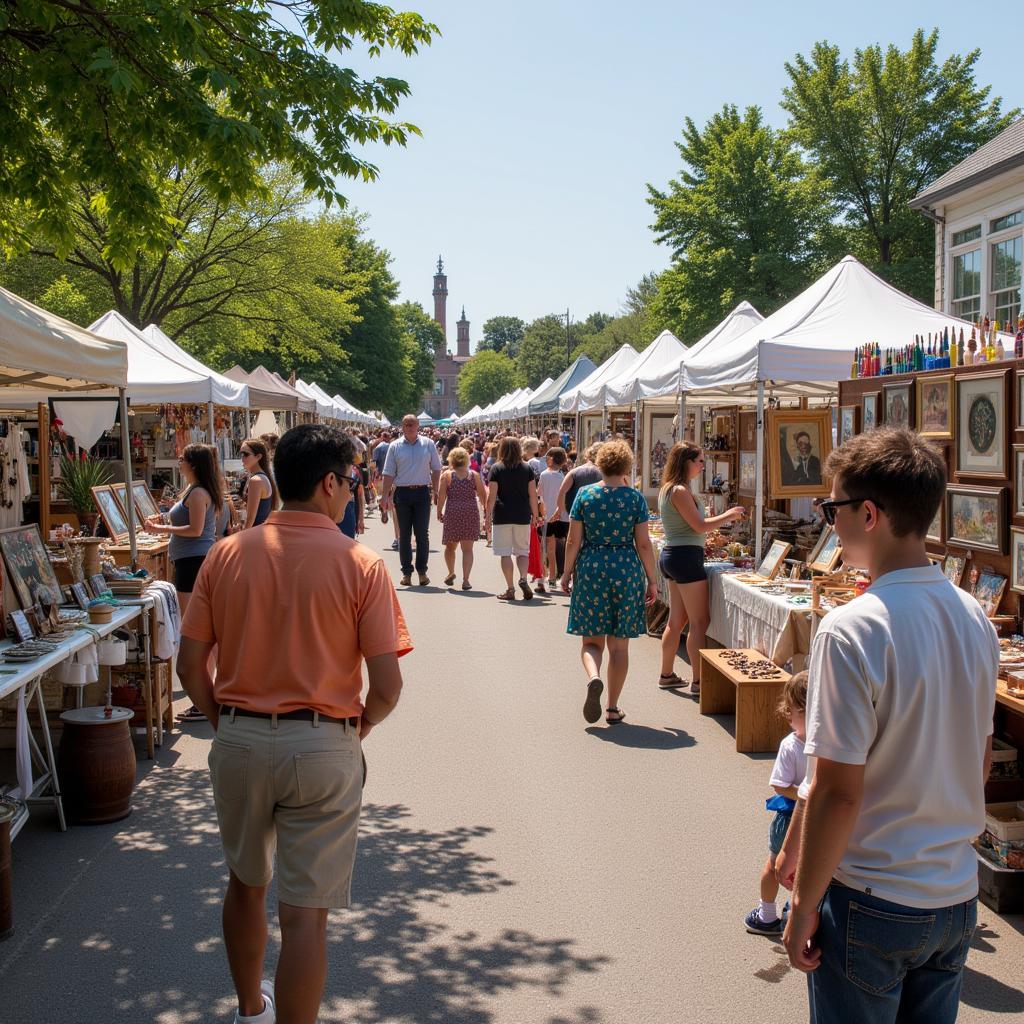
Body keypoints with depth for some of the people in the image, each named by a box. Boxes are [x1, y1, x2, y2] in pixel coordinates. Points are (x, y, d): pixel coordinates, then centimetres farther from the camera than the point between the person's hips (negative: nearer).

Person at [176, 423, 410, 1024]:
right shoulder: (360, 565, -12)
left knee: (246, 883, 25)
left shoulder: (228, 555, -2)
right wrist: (361, 727, 7)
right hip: (322, 748, -4)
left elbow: (190, 666, 0)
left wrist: (228, 720, 14)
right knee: (306, 911, 4)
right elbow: (388, 684, -13)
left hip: (239, 741, 5)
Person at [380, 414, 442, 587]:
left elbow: (436, 469, 8)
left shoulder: (428, 444, 3)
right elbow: (389, 473, 2)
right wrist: (385, 495, -3)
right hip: (402, 493, 1)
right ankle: (406, 572, 12)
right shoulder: (395, 446, 3)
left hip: (422, 492, -1)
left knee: (422, 534, 0)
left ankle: (422, 571, 7)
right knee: (404, 535, 6)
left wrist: (435, 490, 2)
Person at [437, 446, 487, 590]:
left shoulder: (446, 475, 0)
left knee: (450, 546, 19)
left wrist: (439, 512, 4)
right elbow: (483, 496, 5)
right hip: (471, 513, 1)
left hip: (452, 513, 0)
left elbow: (441, 496, -6)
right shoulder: (474, 475, 4)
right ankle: (465, 579, -8)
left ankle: (451, 573, 16)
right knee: (467, 548, 0)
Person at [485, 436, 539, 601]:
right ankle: (523, 579, -10)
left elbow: (492, 496, -6)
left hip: (502, 516, -2)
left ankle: (510, 589, 3)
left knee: (505, 553, 3)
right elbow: (533, 495, 2)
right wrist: (535, 515, 11)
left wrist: (488, 516, 0)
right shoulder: (527, 469, 3)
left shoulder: (496, 468, -3)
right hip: (522, 516, 2)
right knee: (522, 551, 13)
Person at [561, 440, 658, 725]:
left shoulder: (585, 495, -2)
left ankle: (593, 677, -20)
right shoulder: (635, 497, -3)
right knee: (619, 644, 9)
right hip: (627, 570, 0)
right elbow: (643, 544, -2)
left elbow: (574, 540, -1)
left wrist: (567, 573, 11)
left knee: (592, 639, 11)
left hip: (591, 568, 0)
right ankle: (613, 708, 13)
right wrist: (651, 581, 5)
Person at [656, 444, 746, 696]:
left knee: (677, 620, 16)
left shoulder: (668, 489, 15)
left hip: (672, 555, 10)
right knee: (699, 621, -6)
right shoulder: (680, 491, -16)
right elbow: (699, 525, -15)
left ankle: (667, 675, 23)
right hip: (686, 556, -10)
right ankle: (698, 681, -4)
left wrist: (724, 519, 18)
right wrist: (728, 516, -4)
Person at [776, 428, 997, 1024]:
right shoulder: (976, 619, 0)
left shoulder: (852, 630, -22)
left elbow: (838, 792, -20)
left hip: (872, 906, -6)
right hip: (958, 899, 6)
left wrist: (804, 906, -10)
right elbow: (981, 762, 10)